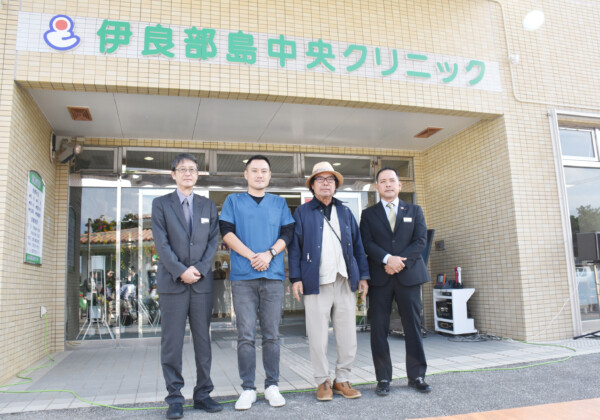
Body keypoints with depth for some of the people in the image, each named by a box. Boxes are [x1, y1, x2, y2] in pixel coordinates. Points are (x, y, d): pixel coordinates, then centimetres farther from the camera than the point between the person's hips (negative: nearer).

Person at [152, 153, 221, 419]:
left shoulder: (208, 206, 13)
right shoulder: (161, 204, 7)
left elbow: (213, 241, 6)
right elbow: (161, 243, -3)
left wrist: (200, 269, -8)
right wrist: (181, 271, -11)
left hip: (202, 282, 2)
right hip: (172, 282, -2)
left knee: (203, 340, 6)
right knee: (172, 342, 1)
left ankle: (203, 394, 15)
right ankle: (175, 398, 10)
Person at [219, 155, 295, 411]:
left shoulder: (279, 203, 15)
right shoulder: (233, 201, 11)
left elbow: (287, 233, 7)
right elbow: (226, 232, 1)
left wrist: (269, 254, -11)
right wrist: (252, 256, -10)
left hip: (273, 276, 1)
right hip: (242, 276, -1)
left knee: (272, 335, 5)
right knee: (246, 336, 0)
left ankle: (272, 386, 15)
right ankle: (248, 389, 10)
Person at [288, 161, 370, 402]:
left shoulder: (345, 212, 16)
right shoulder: (302, 213, 6)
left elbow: (357, 245, 15)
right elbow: (295, 247, 1)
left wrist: (363, 276, 9)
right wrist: (296, 278, -7)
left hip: (345, 282, 3)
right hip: (316, 283, -3)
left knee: (348, 336, 7)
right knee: (318, 337, 2)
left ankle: (342, 379, 23)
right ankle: (323, 381, 18)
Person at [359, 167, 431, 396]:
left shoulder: (414, 211, 13)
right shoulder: (368, 214, 11)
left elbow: (421, 240, 2)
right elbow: (367, 243, -2)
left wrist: (401, 261, -12)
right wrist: (387, 259, -18)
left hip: (409, 275, 1)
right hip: (379, 277, 0)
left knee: (413, 326, 3)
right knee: (379, 328, 0)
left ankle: (416, 376, 15)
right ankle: (383, 378, 9)